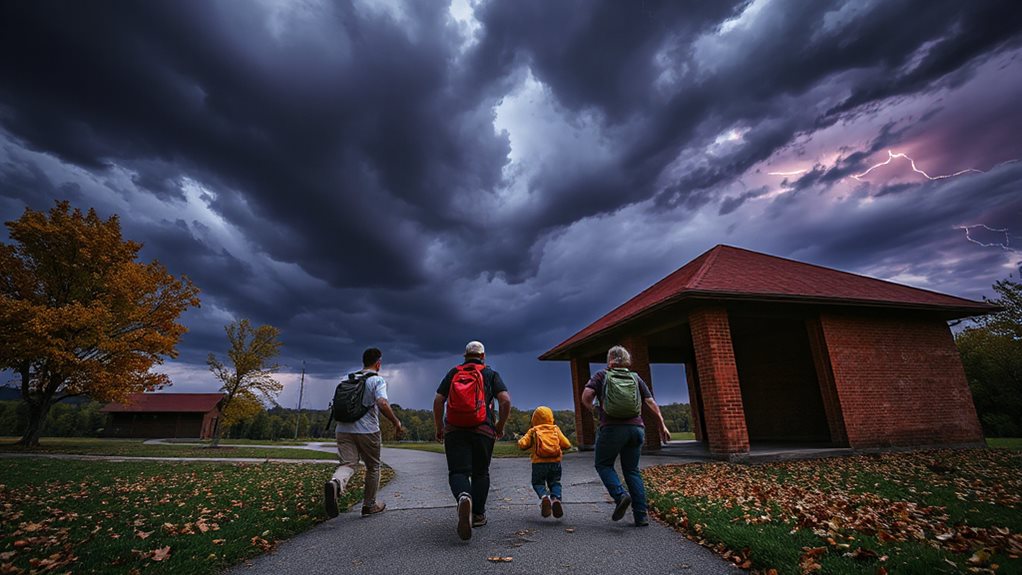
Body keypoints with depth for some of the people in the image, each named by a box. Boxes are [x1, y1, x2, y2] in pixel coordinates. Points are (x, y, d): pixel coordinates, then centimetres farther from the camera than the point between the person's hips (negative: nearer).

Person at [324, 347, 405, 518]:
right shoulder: (378, 379, -5)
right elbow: (382, 403, -20)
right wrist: (396, 422, -10)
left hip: (344, 429, 5)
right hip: (367, 430, -4)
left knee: (348, 464, -2)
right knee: (373, 467, 14)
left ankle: (335, 483, -35)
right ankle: (369, 505, 24)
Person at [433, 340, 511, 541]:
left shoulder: (453, 373, 13)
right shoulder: (490, 374, 9)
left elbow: (438, 401, 5)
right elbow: (506, 400, -3)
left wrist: (439, 428, 14)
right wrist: (500, 426, 9)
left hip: (454, 430, 0)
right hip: (482, 430, 0)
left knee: (458, 471, -1)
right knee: (480, 473, 15)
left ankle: (464, 497, -30)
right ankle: (478, 514, 17)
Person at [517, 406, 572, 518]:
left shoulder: (532, 431, 8)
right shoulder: (555, 429, 13)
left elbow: (522, 444, -2)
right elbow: (566, 445, 8)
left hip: (539, 462, -2)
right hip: (555, 462, 2)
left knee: (538, 483, 14)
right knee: (555, 483, 19)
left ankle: (544, 496, -17)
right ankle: (556, 498, -11)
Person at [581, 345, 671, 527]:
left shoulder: (601, 375, 5)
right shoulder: (635, 378, 13)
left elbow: (586, 397, -6)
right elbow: (651, 403, 8)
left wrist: (595, 411, 12)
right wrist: (662, 425, 13)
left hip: (612, 427, -4)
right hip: (636, 428, 4)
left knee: (603, 464, 12)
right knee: (632, 470, 13)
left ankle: (620, 495, -12)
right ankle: (641, 516, 8)